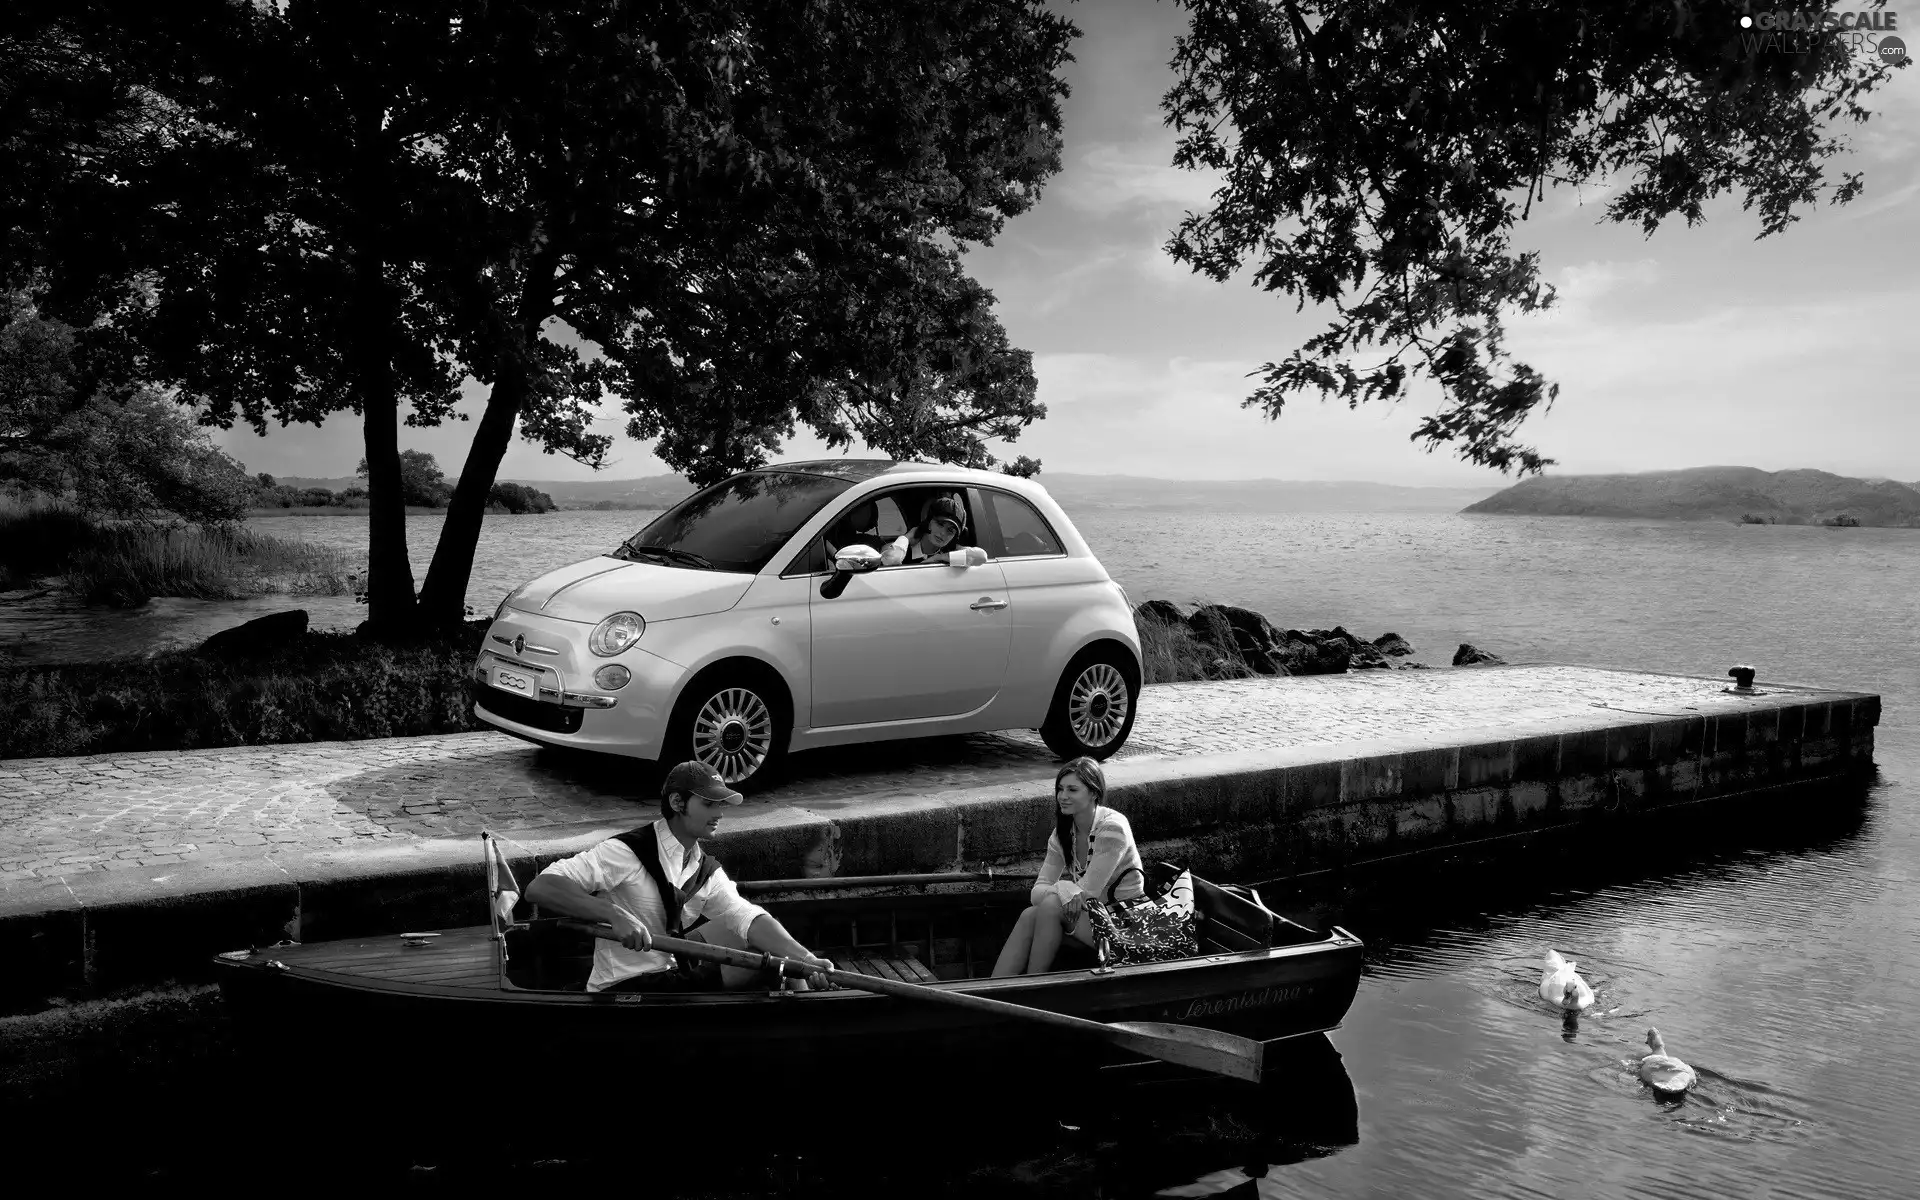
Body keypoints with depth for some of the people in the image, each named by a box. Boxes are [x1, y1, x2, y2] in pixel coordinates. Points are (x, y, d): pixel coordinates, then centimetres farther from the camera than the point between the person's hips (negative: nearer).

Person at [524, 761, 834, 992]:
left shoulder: (707, 870, 6)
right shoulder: (626, 852, -15)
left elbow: (750, 919, -8)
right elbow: (539, 888, -24)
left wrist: (804, 959, -26)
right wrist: (613, 913, -37)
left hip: (678, 978, 8)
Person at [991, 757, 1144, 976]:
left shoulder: (1112, 828, -18)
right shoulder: (1062, 833, 4)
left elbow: (1089, 891, -19)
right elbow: (1038, 891, -4)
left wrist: (1058, 888, -6)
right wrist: (1063, 890, -24)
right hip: (1088, 913, 7)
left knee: (1050, 906, -26)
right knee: (1030, 914, -19)